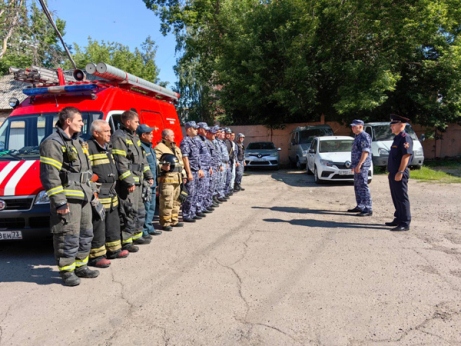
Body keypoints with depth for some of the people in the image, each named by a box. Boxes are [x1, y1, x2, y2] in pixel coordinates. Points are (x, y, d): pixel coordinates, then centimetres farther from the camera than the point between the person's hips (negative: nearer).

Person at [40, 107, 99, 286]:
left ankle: (81, 266, 28)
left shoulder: (78, 142, 17)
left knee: (86, 233, 15)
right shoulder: (53, 143, -12)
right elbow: (50, 176, -18)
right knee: (69, 236, -3)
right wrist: (59, 201, -20)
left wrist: (91, 190, 21)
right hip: (68, 198, -9)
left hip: (83, 197, 9)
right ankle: (66, 271, 10)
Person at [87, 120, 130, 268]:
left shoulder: (108, 148, 18)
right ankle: (96, 256, 6)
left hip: (111, 193, 10)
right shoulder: (89, 147, -14)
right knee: (97, 226, -4)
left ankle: (113, 249, 31)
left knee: (113, 222, 18)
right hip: (98, 194, -10)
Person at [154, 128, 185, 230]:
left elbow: (181, 162, 27)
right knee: (166, 202, -8)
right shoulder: (159, 148, -5)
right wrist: (162, 167, -34)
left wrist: (183, 175, 24)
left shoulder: (176, 148, 23)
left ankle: (174, 220, 26)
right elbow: (155, 162, -16)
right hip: (166, 179, -9)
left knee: (176, 201, 15)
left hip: (177, 179, 9)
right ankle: (165, 223, 1)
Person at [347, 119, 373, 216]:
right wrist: (353, 165, 23)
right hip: (357, 166, 10)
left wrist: (359, 165, -26)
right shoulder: (358, 137, 18)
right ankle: (360, 206, 22)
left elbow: (366, 152, -21)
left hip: (362, 166, -10)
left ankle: (368, 209, -8)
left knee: (363, 186, -10)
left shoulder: (364, 137, -13)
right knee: (357, 186, 14)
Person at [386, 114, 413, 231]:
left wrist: (400, 172, -25)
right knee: (396, 198, 16)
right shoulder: (397, 138, 17)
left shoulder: (405, 138, -14)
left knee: (402, 198, -5)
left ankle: (405, 223, 1)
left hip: (400, 174, -10)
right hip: (393, 173, 10)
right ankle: (398, 219, 26)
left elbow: (406, 155, -21)